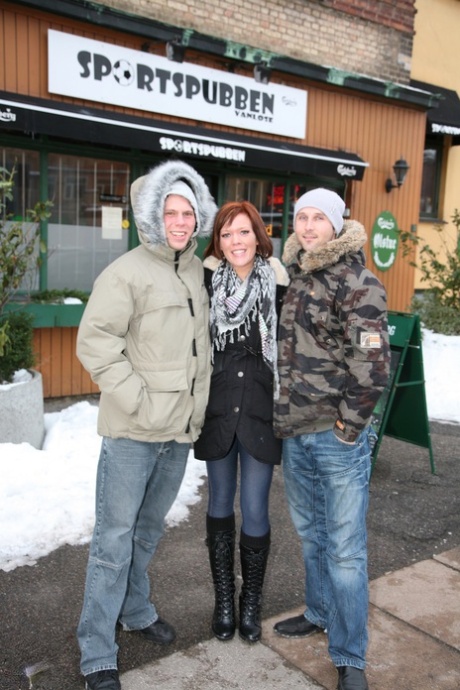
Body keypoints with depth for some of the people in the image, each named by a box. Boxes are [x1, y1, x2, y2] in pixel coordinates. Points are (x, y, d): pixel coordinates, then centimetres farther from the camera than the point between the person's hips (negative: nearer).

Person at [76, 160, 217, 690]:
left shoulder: (198, 271, 9)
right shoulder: (127, 273, -11)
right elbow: (94, 344, -16)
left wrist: (197, 403, 12)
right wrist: (139, 400, -19)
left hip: (180, 429, 6)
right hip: (133, 431, -6)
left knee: (149, 528, 21)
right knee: (115, 536, 2)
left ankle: (135, 610, 41)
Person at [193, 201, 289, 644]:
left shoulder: (277, 284, -4)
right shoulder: (206, 282, -3)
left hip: (261, 412, -1)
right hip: (216, 411, 1)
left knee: (255, 511, 5)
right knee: (220, 504, 14)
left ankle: (251, 602, 28)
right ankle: (223, 599, 32)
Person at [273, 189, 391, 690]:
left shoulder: (357, 282, -12)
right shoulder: (292, 276, 9)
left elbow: (372, 363, -19)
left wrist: (348, 424, -14)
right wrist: (283, 416, 13)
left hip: (337, 436, -6)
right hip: (294, 432, 7)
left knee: (344, 549, 4)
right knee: (310, 533, 22)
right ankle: (321, 612, 44)